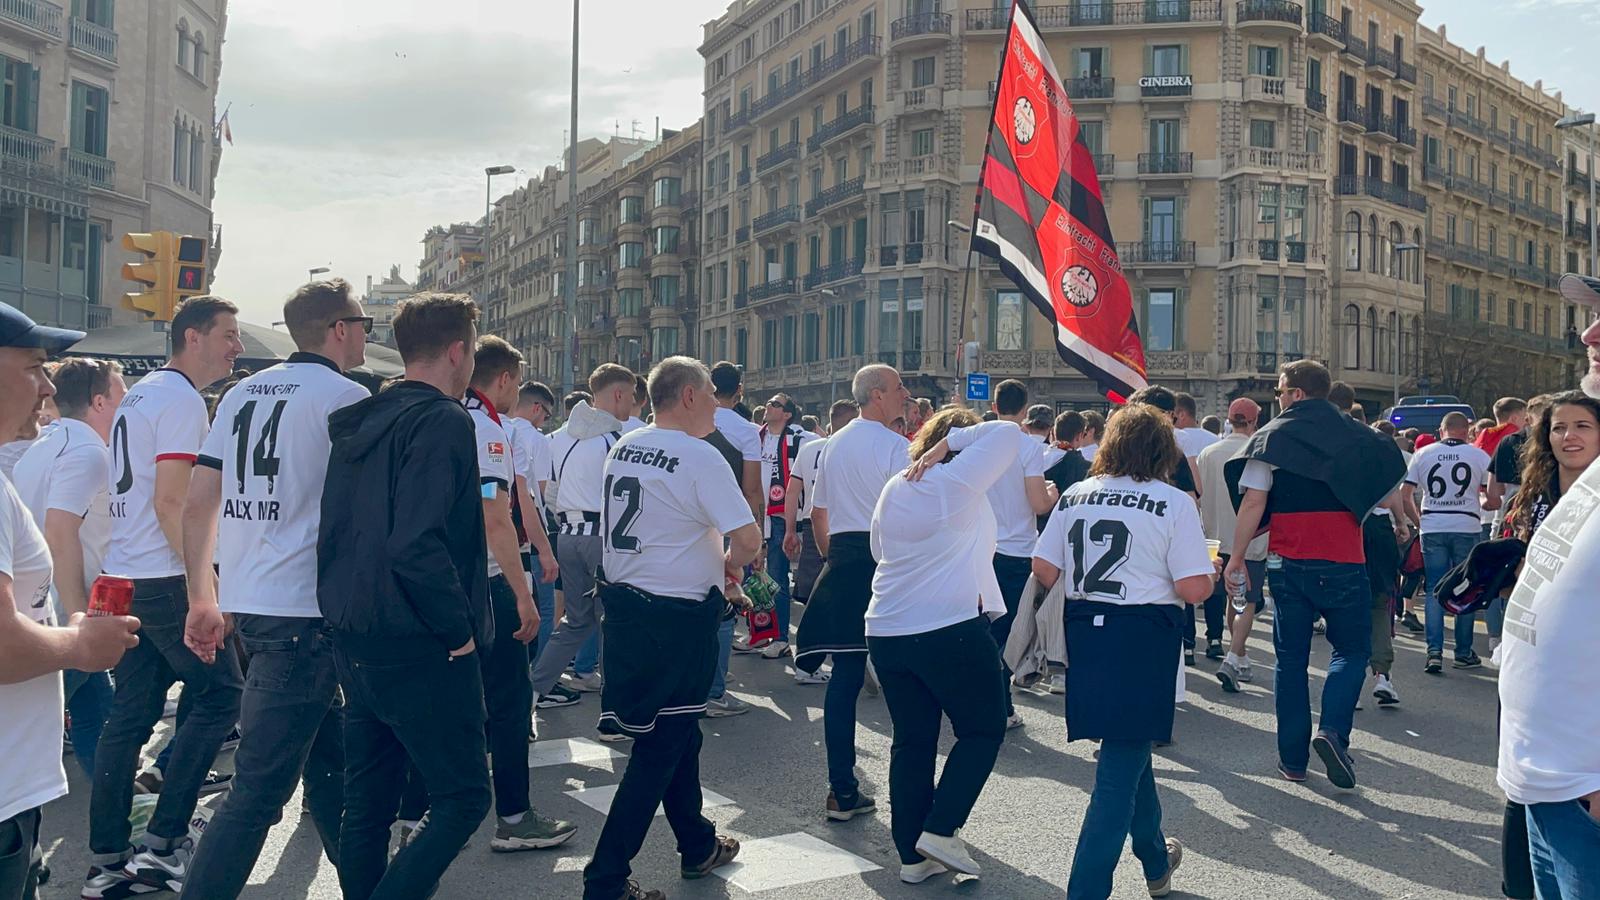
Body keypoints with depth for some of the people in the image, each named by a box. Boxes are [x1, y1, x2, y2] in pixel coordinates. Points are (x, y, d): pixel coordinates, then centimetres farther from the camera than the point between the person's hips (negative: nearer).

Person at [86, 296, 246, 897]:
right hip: (165, 581, -9)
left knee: (131, 714, 10)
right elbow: (171, 502, -19)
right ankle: (161, 843, -1)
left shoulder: (138, 395, 18)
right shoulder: (182, 400, -12)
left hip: (122, 578, 9)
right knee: (219, 694, 0)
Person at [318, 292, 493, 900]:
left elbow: (337, 531, 15)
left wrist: (349, 615, 17)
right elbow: (418, 546, -26)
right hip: (419, 648, -9)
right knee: (462, 798, 1)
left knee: (368, 798, 17)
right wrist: (460, 627, -16)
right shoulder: (444, 422, -15)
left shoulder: (361, 423, 11)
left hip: (354, 642, 9)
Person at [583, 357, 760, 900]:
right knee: (659, 752, 1)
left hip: (623, 602, 8)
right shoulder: (699, 457, -17)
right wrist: (729, 565, 0)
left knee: (679, 734, 21)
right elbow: (749, 538, -22)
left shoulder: (622, 448, 7)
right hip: (677, 616, -8)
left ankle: (698, 847, 35)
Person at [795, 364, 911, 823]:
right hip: (886, 560, -6)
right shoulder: (895, 446, -9)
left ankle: (842, 791, 9)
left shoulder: (833, 445, 14)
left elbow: (818, 513, 20)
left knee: (845, 675, 7)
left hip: (842, 562, 6)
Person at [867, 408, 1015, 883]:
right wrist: (948, 445, -2)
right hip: (952, 630, -6)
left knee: (912, 740, 11)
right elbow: (1009, 432, -4)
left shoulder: (894, 488, 11)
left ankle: (912, 854, 14)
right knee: (983, 729, 10)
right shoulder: (960, 479, -8)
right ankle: (940, 830, 1)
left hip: (886, 631, 6)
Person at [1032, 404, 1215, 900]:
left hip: (1085, 633, 5)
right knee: (1120, 770, 1)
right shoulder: (1174, 503, -9)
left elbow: (1043, 571, 4)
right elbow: (1194, 589, -13)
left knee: (1129, 749, 23)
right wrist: (1213, 571, 8)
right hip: (1143, 639, -5)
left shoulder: (1074, 496, 4)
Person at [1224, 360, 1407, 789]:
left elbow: (1253, 501, -8)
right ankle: (1333, 730, -11)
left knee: (1291, 657, 9)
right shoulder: (1357, 435, 3)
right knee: (1352, 648, 12)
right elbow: (1388, 495, 7)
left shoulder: (1272, 436, -1)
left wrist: (1238, 556, -2)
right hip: (1343, 561, 0)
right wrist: (1401, 524, 28)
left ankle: (1292, 757, 12)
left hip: (1288, 562, 0)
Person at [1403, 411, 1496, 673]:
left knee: (1435, 590, 5)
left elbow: (1405, 494, 2)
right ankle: (1463, 653, 14)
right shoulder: (1479, 455, 1)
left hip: (1432, 529, 1)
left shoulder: (1423, 454, 5)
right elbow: (1494, 499, -2)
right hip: (1467, 528, -1)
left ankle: (1434, 652, -3)